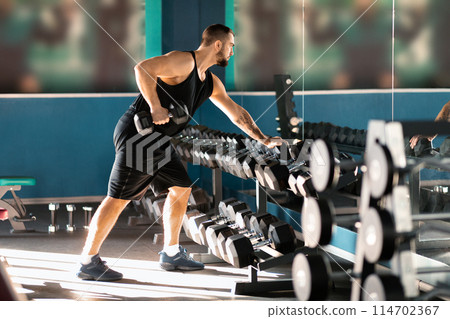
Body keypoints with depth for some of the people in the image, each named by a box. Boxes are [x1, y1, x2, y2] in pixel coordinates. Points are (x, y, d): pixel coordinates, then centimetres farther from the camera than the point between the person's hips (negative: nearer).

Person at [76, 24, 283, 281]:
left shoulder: (212, 83, 14)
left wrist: (264, 140, 22)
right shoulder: (184, 61, -14)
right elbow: (142, 69, -27)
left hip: (158, 140, 10)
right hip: (137, 134, -10)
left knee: (181, 188, 14)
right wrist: (155, 107, -28)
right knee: (119, 199, -9)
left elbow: (237, 113, 23)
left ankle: (171, 254, 24)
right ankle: (88, 262, -3)